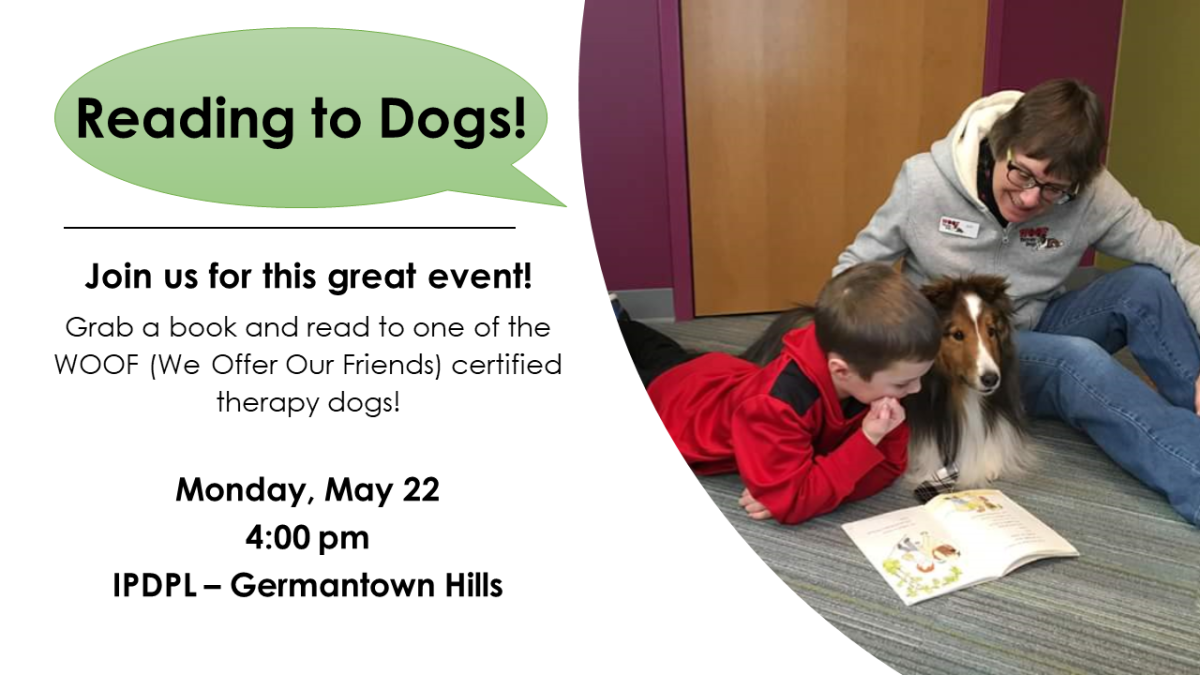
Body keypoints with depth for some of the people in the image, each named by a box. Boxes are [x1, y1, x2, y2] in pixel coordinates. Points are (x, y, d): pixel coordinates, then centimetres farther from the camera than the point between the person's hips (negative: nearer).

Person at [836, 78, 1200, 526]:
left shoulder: (1093, 196, -14)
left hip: (1037, 333, 4)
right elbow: (857, 266, -7)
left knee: (1149, 284, -21)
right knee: (1080, 361, -32)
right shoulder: (926, 181, -17)